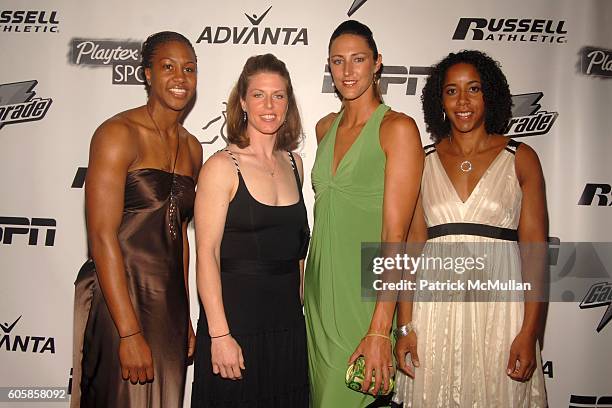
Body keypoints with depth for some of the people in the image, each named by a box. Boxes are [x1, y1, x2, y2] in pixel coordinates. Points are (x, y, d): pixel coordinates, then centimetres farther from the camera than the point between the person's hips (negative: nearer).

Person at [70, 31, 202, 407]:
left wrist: (185, 318, 15)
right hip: (117, 302, -6)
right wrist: (129, 333, -19)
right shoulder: (118, 133, -10)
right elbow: (102, 236, -16)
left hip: (170, 303, 6)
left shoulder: (192, 148, 10)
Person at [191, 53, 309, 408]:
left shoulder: (294, 163, 8)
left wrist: (300, 308, 13)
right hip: (236, 320, -5)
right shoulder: (222, 166, -10)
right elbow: (207, 253, -14)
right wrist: (219, 335, -17)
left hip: (289, 323, 6)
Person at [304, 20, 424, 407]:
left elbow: (396, 235, -17)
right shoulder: (325, 127, 10)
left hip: (364, 296, -6)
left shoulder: (398, 128, -11)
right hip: (319, 291, 6)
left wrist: (380, 330, -21)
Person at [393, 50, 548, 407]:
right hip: (435, 309, 1)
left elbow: (535, 248, -2)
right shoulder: (423, 161, 6)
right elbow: (412, 244, 2)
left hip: (499, 307, -1)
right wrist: (406, 327, -3)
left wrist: (529, 333, -10)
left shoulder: (521, 159, 2)